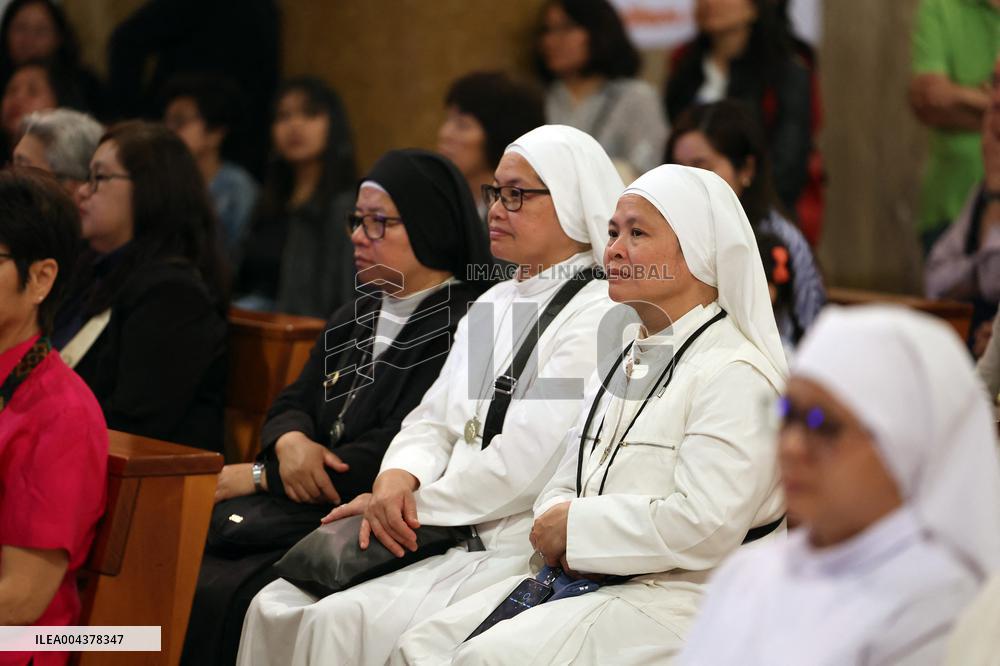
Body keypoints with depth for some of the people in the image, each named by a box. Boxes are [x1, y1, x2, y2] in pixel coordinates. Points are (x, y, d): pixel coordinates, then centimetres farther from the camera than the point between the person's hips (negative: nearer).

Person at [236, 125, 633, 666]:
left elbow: (524, 463, -17)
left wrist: (419, 504, -9)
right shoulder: (493, 303, 20)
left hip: (517, 552, -8)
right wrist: (398, 479, -7)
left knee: (343, 622, -24)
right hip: (447, 536, 8)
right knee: (276, 607, -7)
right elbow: (433, 421, 16)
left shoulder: (597, 314, -10)